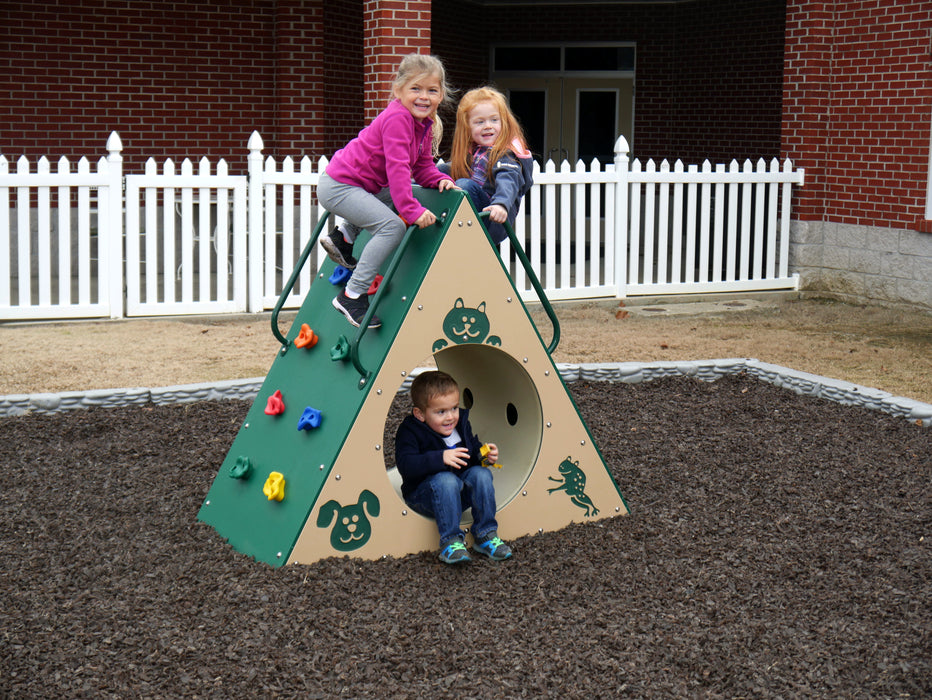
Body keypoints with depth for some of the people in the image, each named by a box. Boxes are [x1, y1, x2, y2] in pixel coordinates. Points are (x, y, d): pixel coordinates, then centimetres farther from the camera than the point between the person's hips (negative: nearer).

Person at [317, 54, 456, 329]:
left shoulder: (426, 125, 8)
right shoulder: (398, 118, -22)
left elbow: (422, 166, 12)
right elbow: (397, 167, -29)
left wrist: (440, 180, -9)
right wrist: (412, 210, -34)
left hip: (363, 186, 10)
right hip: (338, 186, -10)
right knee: (393, 225, -22)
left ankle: (344, 236, 24)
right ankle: (352, 296, -18)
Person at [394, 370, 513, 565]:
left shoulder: (461, 423, 5)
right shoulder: (410, 432, -14)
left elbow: (474, 449, 20)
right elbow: (405, 465, -29)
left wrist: (485, 455, -5)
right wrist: (440, 458, -38)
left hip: (460, 494, 5)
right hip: (423, 495, -5)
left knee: (481, 474, -22)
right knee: (446, 480, -35)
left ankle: (485, 535, -16)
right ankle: (450, 542, -33)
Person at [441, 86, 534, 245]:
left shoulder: (507, 154, -8)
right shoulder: (470, 152, 16)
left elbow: (508, 181, -28)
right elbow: (452, 169, 36)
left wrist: (501, 204, -48)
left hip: (495, 223, -8)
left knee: (465, 185, -27)